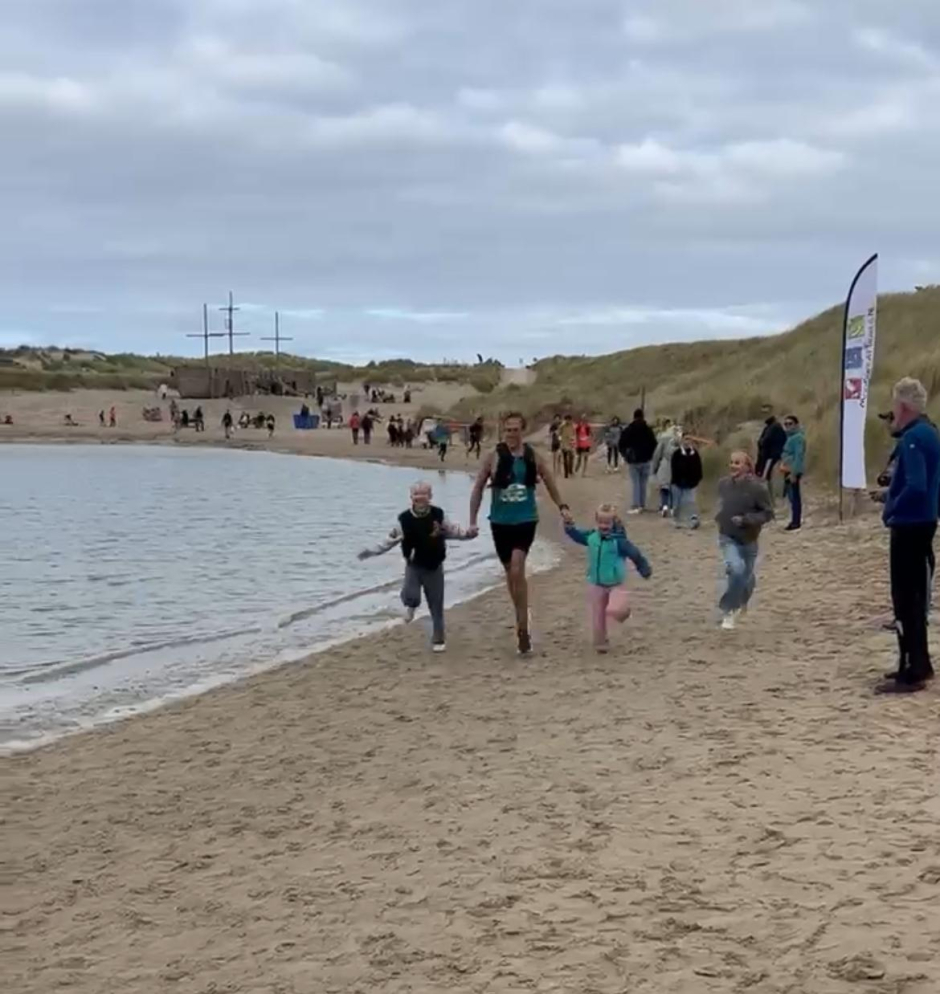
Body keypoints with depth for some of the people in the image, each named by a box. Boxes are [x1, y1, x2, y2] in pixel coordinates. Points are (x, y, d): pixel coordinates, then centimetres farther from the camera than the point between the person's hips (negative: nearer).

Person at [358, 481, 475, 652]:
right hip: (414, 565, -1)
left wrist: (467, 533, -15)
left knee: (436, 605, 6)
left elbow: (451, 531, 3)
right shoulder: (405, 519, -10)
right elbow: (392, 538, -3)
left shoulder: (438, 515, -7)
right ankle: (411, 605, 16)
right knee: (410, 595, -23)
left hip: (434, 567, 1)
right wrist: (373, 550, -7)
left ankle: (438, 639, 20)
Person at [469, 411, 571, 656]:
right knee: (511, 572, 13)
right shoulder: (494, 458, -5)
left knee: (517, 571, -17)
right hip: (500, 522, 2)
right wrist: (473, 521, -2)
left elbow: (549, 482, 13)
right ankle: (521, 621, 31)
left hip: (526, 521, -2)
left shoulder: (533, 457, -2)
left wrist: (562, 507, 9)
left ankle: (523, 628, -12)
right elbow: (478, 489, 1)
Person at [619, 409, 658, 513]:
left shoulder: (628, 430, -4)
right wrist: (649, 455, 13)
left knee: (636, 483, -1)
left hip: (633, 460, -1)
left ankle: (636, 506, -7)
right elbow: (654, 444, 1)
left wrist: (625, 456, 10)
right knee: (643, 483, 7)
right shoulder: (648, 430, -1)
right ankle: (642, 505, 9)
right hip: (645, 460, 1)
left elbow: (622, 445, -3)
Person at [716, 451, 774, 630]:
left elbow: (768, 513, -14)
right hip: (728, 538, 1)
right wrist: (720, 517, 5)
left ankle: (742, 601, 52)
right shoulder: (723, 484, -3)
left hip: (749, 540, -1)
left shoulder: (757, 487, -16)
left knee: (747, 576, 15)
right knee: (736, 569, -25)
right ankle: (728, 611, -10)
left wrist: (746, 520, -25)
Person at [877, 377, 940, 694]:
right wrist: (892, 494, 11)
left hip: (909, 526, -10)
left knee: (905, 599, -6)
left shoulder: (912, 438, -19)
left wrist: (891, 511, -15)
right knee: (914, 596, 17)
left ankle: (912, 673, -5)